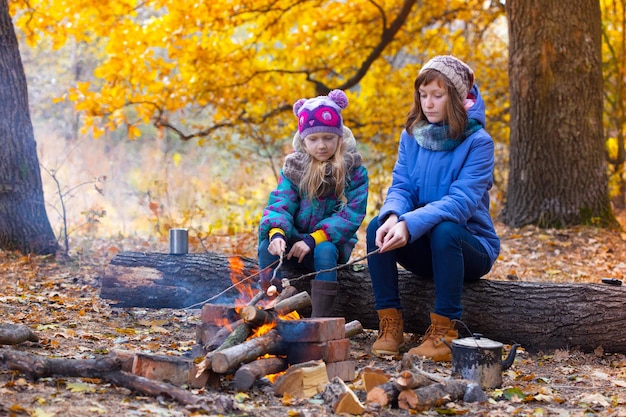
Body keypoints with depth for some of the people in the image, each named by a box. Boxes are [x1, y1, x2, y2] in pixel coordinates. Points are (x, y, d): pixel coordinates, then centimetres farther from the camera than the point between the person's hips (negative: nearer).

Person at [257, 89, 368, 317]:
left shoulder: (354, 170, -5)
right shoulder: (293, 167, 5)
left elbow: (352, 214, -13)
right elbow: (280, 203, -6)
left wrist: (314, 240, -23)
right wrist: (277, 232, -30)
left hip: (331, 241, -2)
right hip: (294, 239, 3)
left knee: (325, 251, -36)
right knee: (266, 246, -26)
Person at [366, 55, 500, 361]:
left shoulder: (477, 141, -14)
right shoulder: (412, 136, 3)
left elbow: (462, 201, -25)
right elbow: (400, 187, -5)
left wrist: (410, 224, -40)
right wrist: (393, 216, -31)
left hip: (471, 246, -4)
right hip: (423, 247, 4)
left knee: (444, 231, -36)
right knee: (377, 226, -23)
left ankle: (443, 333, -25)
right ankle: (390, 326, -17)